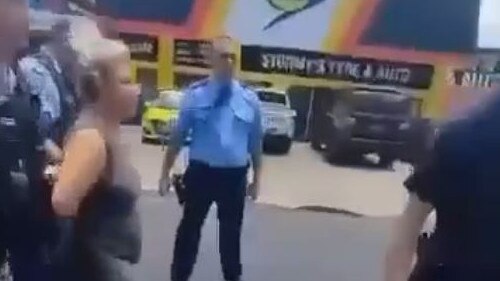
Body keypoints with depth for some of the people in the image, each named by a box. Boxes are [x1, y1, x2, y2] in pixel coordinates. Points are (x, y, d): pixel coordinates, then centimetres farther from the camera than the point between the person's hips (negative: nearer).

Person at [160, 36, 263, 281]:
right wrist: (166, 171, 0)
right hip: (201, 172, -1)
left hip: (235, 176, 2)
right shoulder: (195, 95, -6)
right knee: (190, 227, 11)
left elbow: (255, 140, 7)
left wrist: (257, 175, 10)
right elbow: (179, 136, -1)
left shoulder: (249, 99, 0)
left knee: (231, 230, 17)